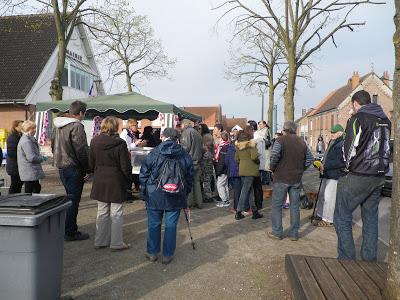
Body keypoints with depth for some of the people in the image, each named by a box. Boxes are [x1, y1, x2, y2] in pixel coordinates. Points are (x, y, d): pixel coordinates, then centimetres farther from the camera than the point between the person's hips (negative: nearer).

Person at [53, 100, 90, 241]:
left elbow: (54, 146, 19)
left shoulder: (58, 126, 12)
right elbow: (81, 150, -20)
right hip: (73, 168, -9)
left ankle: (70, 229, 27)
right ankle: (70, 232, 7)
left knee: (70, 198, 19)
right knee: (73, 200, -1)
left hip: (61, 167, 9)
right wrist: (88, 169, -12)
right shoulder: (76, 126, -17)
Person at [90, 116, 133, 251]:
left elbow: (91, 164, 6)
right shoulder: (120, 144, -15)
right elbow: (125, 167, -11)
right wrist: (129, 180, 4)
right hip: (116, 182, -5)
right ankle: (116, 243, 13)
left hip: (99, 182, 5)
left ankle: (100, 241, 25)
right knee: (116, 213, 5)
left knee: (102, 212, 15)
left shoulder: (94, 142, -1)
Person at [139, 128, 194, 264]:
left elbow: (143, 174, -1)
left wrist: (145, 191, 11)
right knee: (171, 225, 10)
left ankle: (152, 253, 26)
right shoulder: (185, 156, 1)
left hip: (154, 196, -1)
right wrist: (185, 194, 16)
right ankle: (167, 255, 20)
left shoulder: (153, 153, -5)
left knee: (153, 224, 13)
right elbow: (190, 178, 6)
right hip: (175, 197, 1)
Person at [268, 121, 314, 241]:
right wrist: (300, 169, 12)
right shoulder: (301, 142, 9)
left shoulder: (281, 140, -8)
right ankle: (294, 233, 18)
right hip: (296, 178, 5)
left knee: (277, 205, 6)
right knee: (295, 205, 11)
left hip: (281, 178, -5)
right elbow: (310, 158, 9)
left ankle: (277, 232, 10)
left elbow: (274, 155, -23)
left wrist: (273, 169, -8)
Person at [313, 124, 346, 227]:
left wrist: (325, 166, -19)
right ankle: (320, 216, 25)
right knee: (322, 196, 14)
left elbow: (340, 162, -22)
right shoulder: (332, 143, 16)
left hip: (335, 176, -10)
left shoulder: (342, 144, -14)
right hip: (327, 174, 10)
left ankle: (327, 220, 6)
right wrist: (322, 165, 10)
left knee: (329, 197, -4)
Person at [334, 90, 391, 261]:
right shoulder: (386, 120, 13)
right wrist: (379, 170, 16)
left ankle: (347, 259, 1)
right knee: (371, 218, 14)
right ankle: (369, 260, 21)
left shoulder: (358, 118, -10)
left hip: (358, 177, -7)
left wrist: (349, 167, 4)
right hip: (379, 177, 8)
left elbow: (349, 149, -11)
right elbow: (386, 148, 16)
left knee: (342, 218, 0)